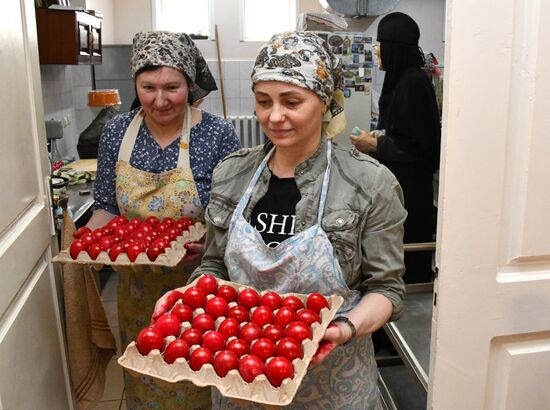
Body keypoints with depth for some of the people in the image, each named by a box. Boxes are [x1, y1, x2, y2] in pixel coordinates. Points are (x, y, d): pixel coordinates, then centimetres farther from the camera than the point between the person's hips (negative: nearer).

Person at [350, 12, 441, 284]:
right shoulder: (401, 78, 12)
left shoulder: (412, 83, -17)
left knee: (408, 261, 1)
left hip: (409, 191, -9)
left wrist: (375, 146, -13)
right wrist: (380, 138, 7)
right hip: (398, 183, 9)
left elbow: (420, 147, -20)